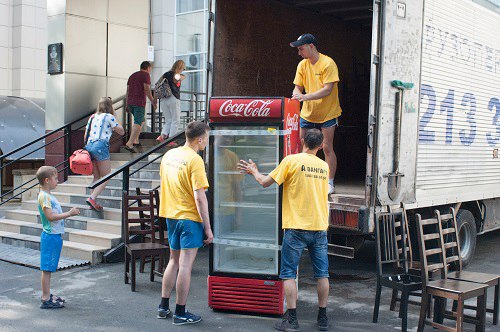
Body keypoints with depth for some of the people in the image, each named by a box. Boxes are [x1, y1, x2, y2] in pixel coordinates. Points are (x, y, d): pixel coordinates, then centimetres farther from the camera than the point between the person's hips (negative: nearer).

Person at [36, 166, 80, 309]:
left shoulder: (48, 195, 15)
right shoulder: (44, 196, -15)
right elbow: (50, 216, -21)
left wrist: (70, 213, 11)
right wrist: (69, 213, -17)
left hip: (55, 236, 10)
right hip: (50, 236, -10)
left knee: (48, 268, 15)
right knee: (47, 268, -5)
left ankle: (47, 295, 23)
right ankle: (46, 300, -1)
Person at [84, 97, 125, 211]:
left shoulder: (92, 117, 20)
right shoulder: (109, 116, 2)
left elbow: (85, 137, 20)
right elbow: (121, 131, 8)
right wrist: (114, 118, 16)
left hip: (89, 146, 7)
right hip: (101, 146, -7)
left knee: (97, 177, 12)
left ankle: (93, 202, 4)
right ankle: (92, 198, -19)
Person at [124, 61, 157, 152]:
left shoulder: (132, 75, 20)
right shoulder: (146, 75, -2)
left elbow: (128, 90, 18)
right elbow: (147, 89, -12)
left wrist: (127, 104, 21)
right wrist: (153, 101, -7)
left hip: (130, 102, 8)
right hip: (139, 102, -8)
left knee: (141, 120, 22)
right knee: (138, 123, -10)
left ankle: (135, 140, 19)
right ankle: (129, 144, -22)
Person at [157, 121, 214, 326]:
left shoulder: (169, 155, 7)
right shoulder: (195, 160, -17)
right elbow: (199, 197, -19)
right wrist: (208, 228, -15)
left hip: (171, 216, 8)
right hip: (190, 217, -8)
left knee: (174, 260, 19)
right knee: (185, 265, 0)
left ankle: (163, 307, 25)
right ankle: (181, 313, 8)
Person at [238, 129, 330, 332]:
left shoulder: (292, 160, -7)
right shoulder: (324, 166, 9)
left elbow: (265, 182, -4)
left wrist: (254, 171, 15)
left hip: (297, 227, -4)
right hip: (320, 227, 5)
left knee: (289, 274, 3)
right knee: (322, 274, 10)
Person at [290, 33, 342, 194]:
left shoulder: (328, 63, -15)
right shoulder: (302, 65, 3)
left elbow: (328, 89, -22)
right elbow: (298, 87, 6)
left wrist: (306, 96, -31)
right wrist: (297, 94, -19)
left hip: (327, 114, -5)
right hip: (307, 113, 6)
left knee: (327, 147, -4)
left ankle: (330, 183, 6)